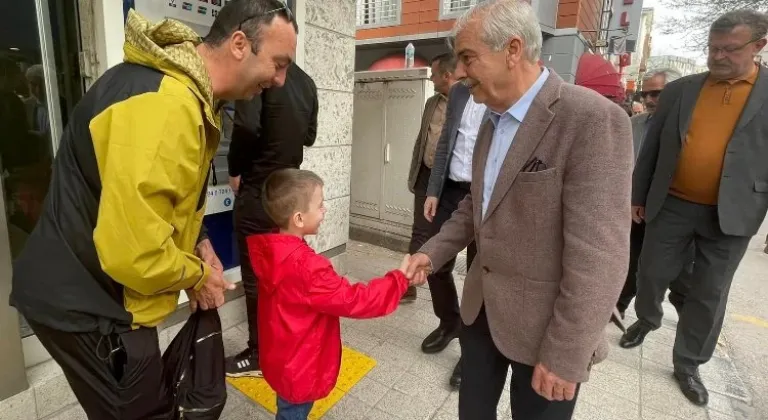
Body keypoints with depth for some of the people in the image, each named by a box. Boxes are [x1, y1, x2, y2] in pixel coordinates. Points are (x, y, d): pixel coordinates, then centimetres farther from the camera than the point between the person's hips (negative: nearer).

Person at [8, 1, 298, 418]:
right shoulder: (165, 104, -31)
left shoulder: (186, 93, 5)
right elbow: (134, 252, -34)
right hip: (85, 303, -9)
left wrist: (195, 244, 2)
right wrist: (197, 276, -15)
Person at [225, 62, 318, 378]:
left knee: (256, 276, 4)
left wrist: (235, 170, -12)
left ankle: (259, 353, 17)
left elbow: (247, 126, -27)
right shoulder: (307, 82, 8)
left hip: (258, 191, -7)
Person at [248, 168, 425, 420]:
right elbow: (352, 301, -30)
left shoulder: (271, 250, -7)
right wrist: (400, 279, -23)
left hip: (284, 358, 8)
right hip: (299, 368, -8)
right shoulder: (305, 266, -36)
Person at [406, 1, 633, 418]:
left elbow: (598, 255, -23)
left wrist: (566, 356, -19)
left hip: (544, 325, -7)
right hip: (482, 307, 7)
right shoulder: (493, 122, 6)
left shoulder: (593, 119, -21)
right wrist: (432, 252, 3)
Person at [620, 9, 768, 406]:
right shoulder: (679, 90, 2)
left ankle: (688, 363, 28)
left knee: (709, 294, 9)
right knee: (651, 274, 12)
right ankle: (646, 320, 42)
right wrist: (637, 195, 7)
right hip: (671, 206, 1)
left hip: (731, 214, -1)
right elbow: (651, 146, 6)